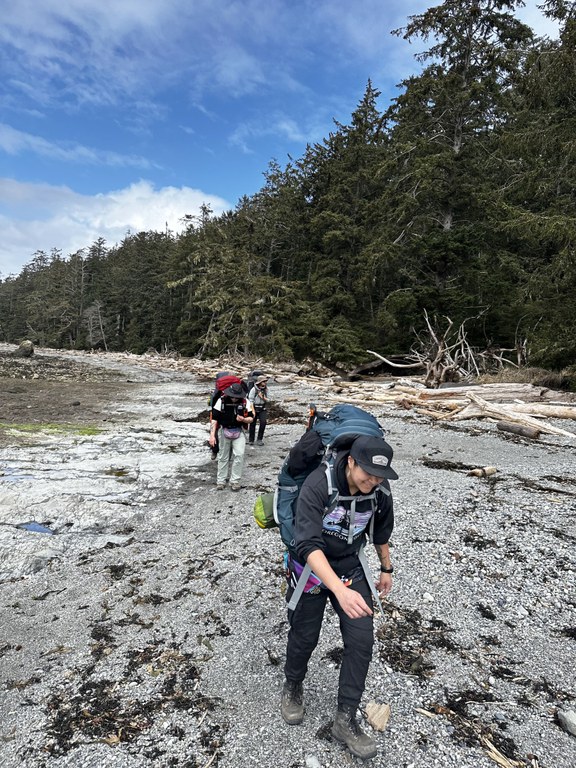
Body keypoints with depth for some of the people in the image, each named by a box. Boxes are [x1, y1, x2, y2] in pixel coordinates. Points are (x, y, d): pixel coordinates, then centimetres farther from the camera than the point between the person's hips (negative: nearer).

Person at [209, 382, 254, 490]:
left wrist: (243, 419, -23)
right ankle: (221, 480, 25)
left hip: (239, 432, 0)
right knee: (223, 456, 11)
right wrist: (212, 435, -14)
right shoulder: (221, 401, -13)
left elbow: (251, 418, -1)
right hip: (224, 431, 0)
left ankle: (235, 481, 0)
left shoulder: (245, 402, -8)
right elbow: (214, 419, -9)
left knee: (239, 455, -13)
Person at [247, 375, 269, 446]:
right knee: (252, 424, 3)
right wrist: (253, 411, -16)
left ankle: (260, 439, 1)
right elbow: (251, 400, -11)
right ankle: (251, 440, 19)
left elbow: (267, 400, 10)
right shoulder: (254, 389, -11)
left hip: (262, 409, 3)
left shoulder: (265, 389, 2)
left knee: (263, 422, -12)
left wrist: (263, 397, -12)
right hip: (254, 408, -3)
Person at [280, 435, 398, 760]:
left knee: (362, 640, -1)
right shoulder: (317, 485, -34)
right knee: (304, 637, 13)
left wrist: (387, 568, 17)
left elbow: (381, 530, 5)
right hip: (311, 569, -3)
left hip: (351, 567, 4)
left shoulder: (381, 490, -17)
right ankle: (293, 687, 45)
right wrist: (340, 590, -51)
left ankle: (346, 720, 19)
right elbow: (308, 545, -40)